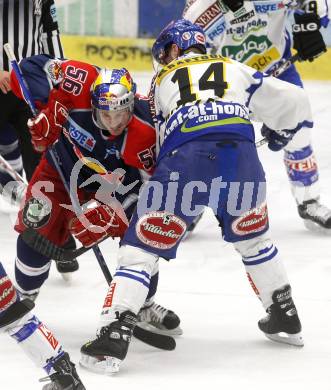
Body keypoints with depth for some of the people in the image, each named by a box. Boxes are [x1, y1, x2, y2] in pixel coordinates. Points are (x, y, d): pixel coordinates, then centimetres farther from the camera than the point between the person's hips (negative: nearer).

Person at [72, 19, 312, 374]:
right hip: (241, 153, 2)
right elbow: (292, 101, 30)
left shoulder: (163, 81, 29)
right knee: (253, 239, 29)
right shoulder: (237, 70, 30)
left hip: (184, 158, -2)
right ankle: (285, 319, 36)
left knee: (141, 247, 5)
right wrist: (280, 132, 51)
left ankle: (114, 337, -7)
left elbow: (156, 135, 28)